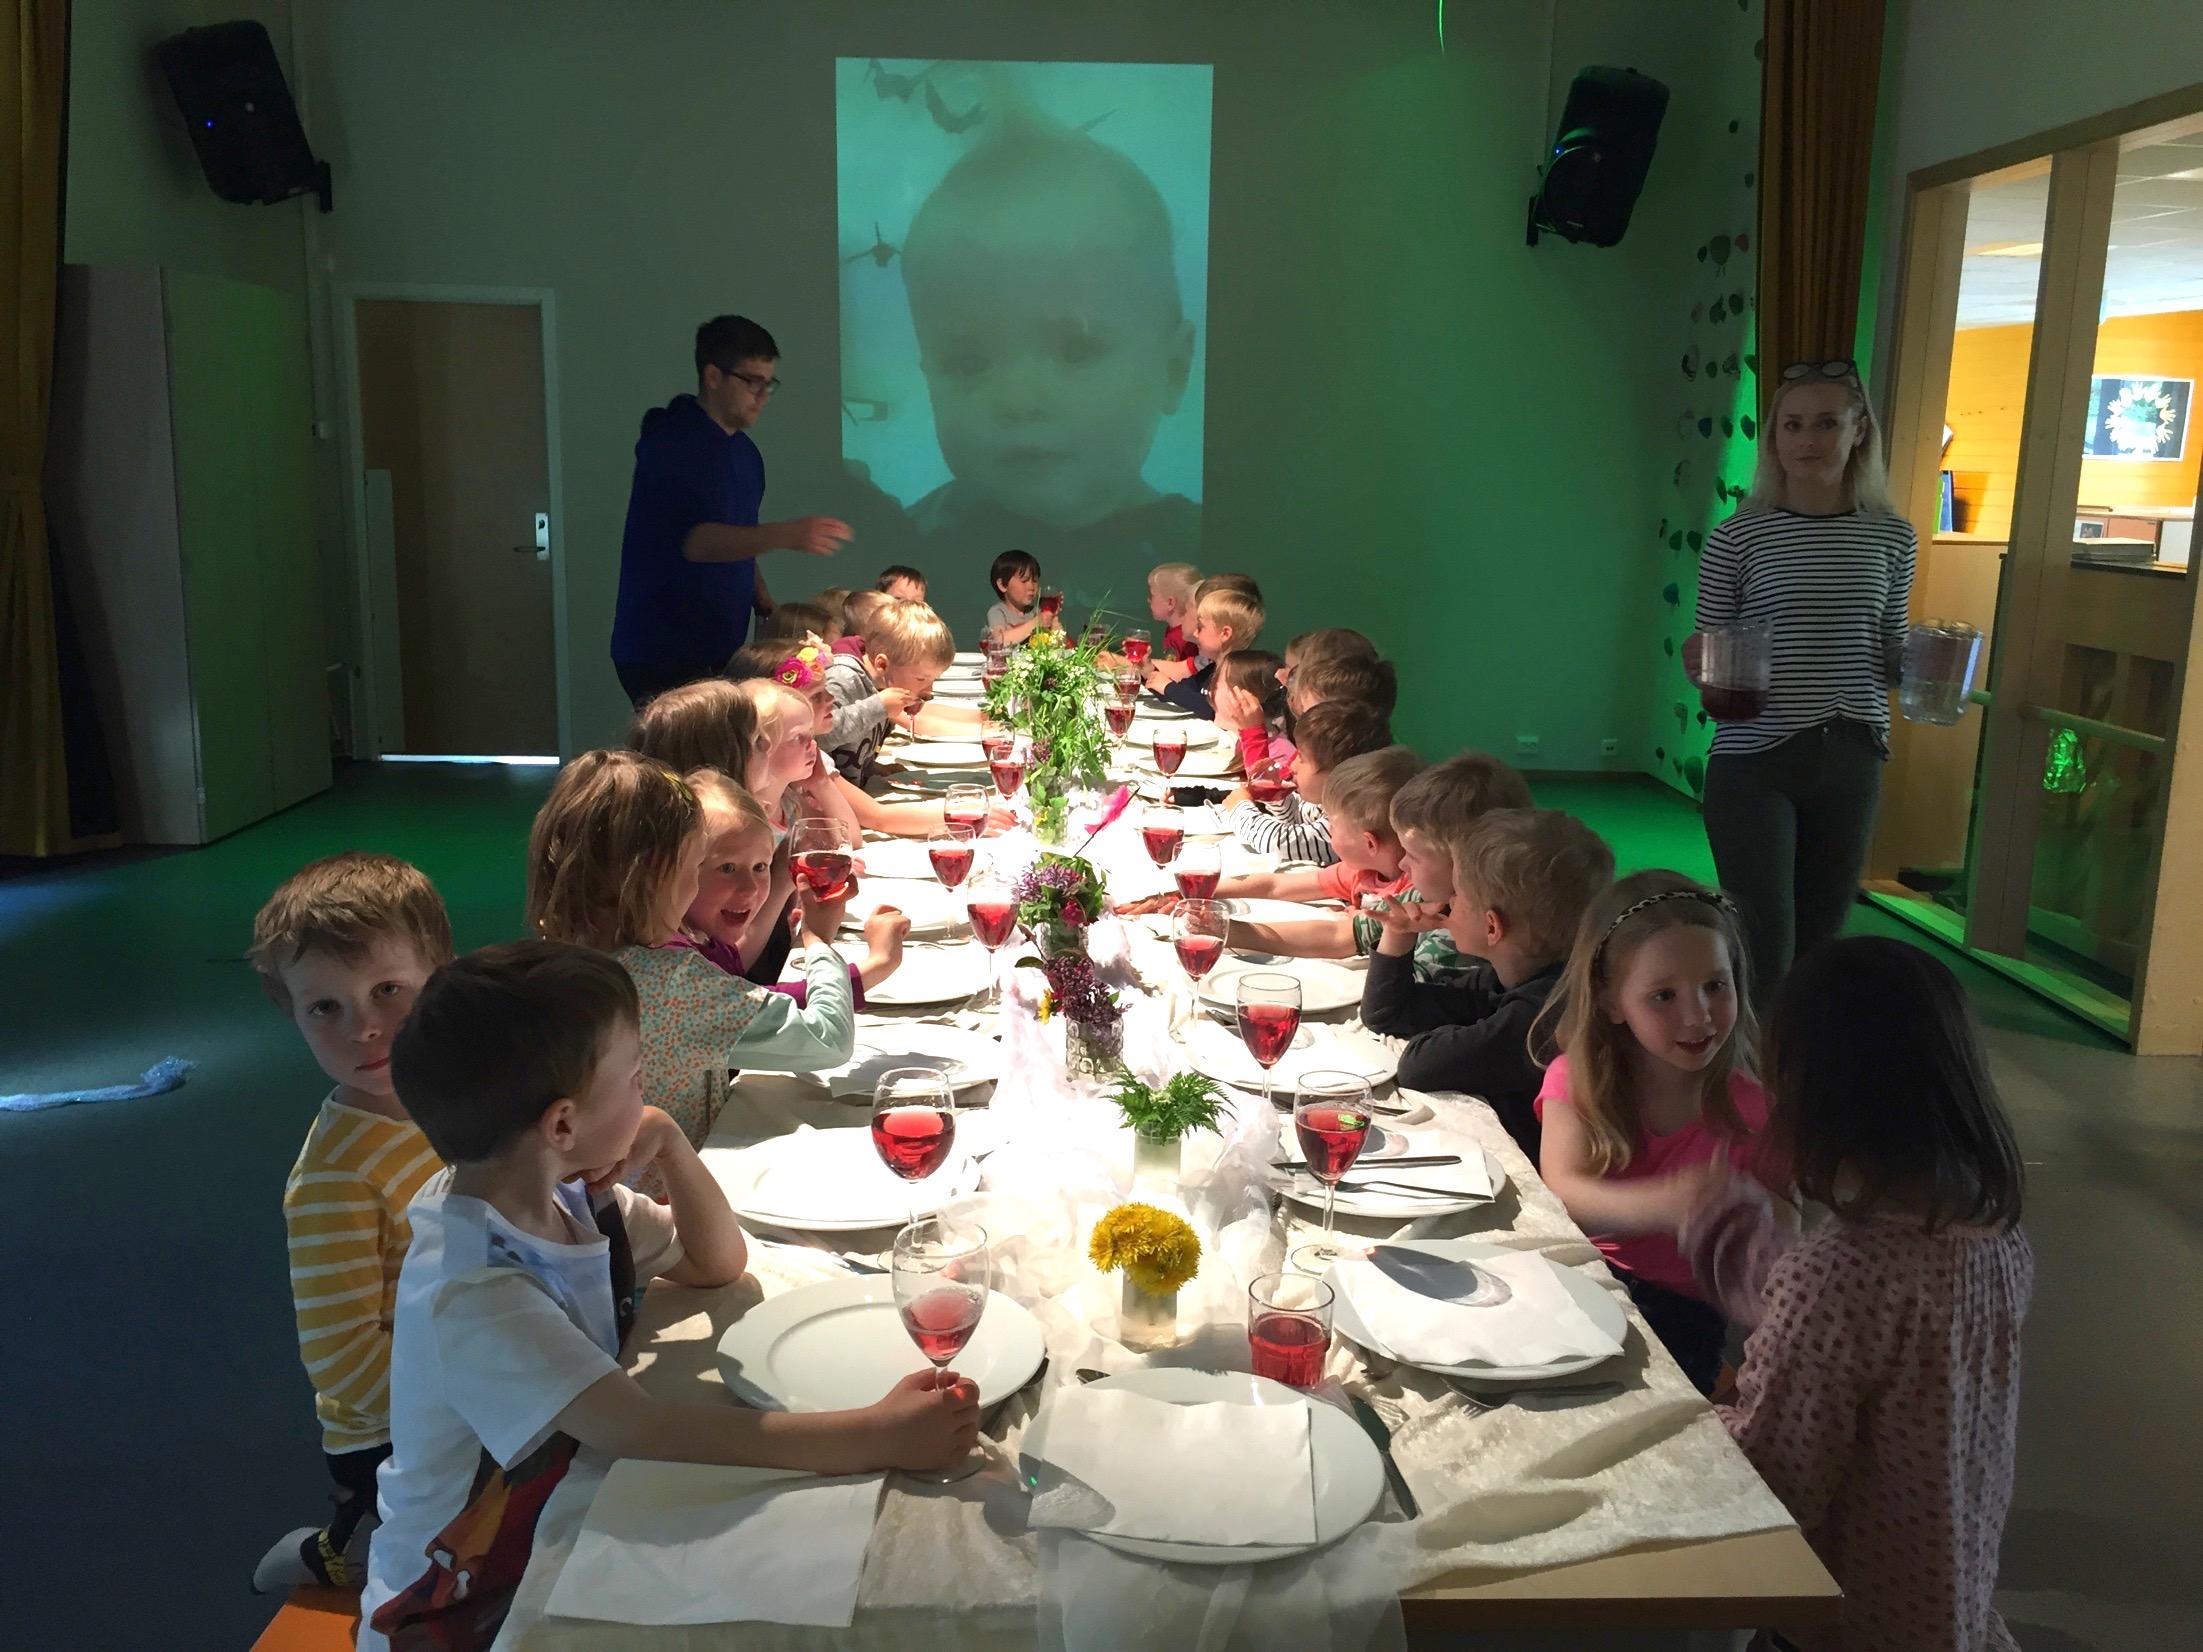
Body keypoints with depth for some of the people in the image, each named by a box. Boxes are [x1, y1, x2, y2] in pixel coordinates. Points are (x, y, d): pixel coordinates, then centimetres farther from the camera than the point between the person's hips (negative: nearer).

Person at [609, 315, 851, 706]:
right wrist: (787, 534, -39)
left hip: (721, 651, 8)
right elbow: (696, 540, -28)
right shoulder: (671, 444, -13)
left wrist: (765, 608, 9)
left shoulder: (745, 453, 14)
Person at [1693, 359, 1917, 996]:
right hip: (1754, 762, -3)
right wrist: (1700, 666, -19)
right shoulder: (1736, 538, -4)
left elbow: (1890, 654, 15)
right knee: (1764, 950, -7)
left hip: (1852, 761, 4)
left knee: (1818, 939, 13)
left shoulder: (1891, 536, 5)